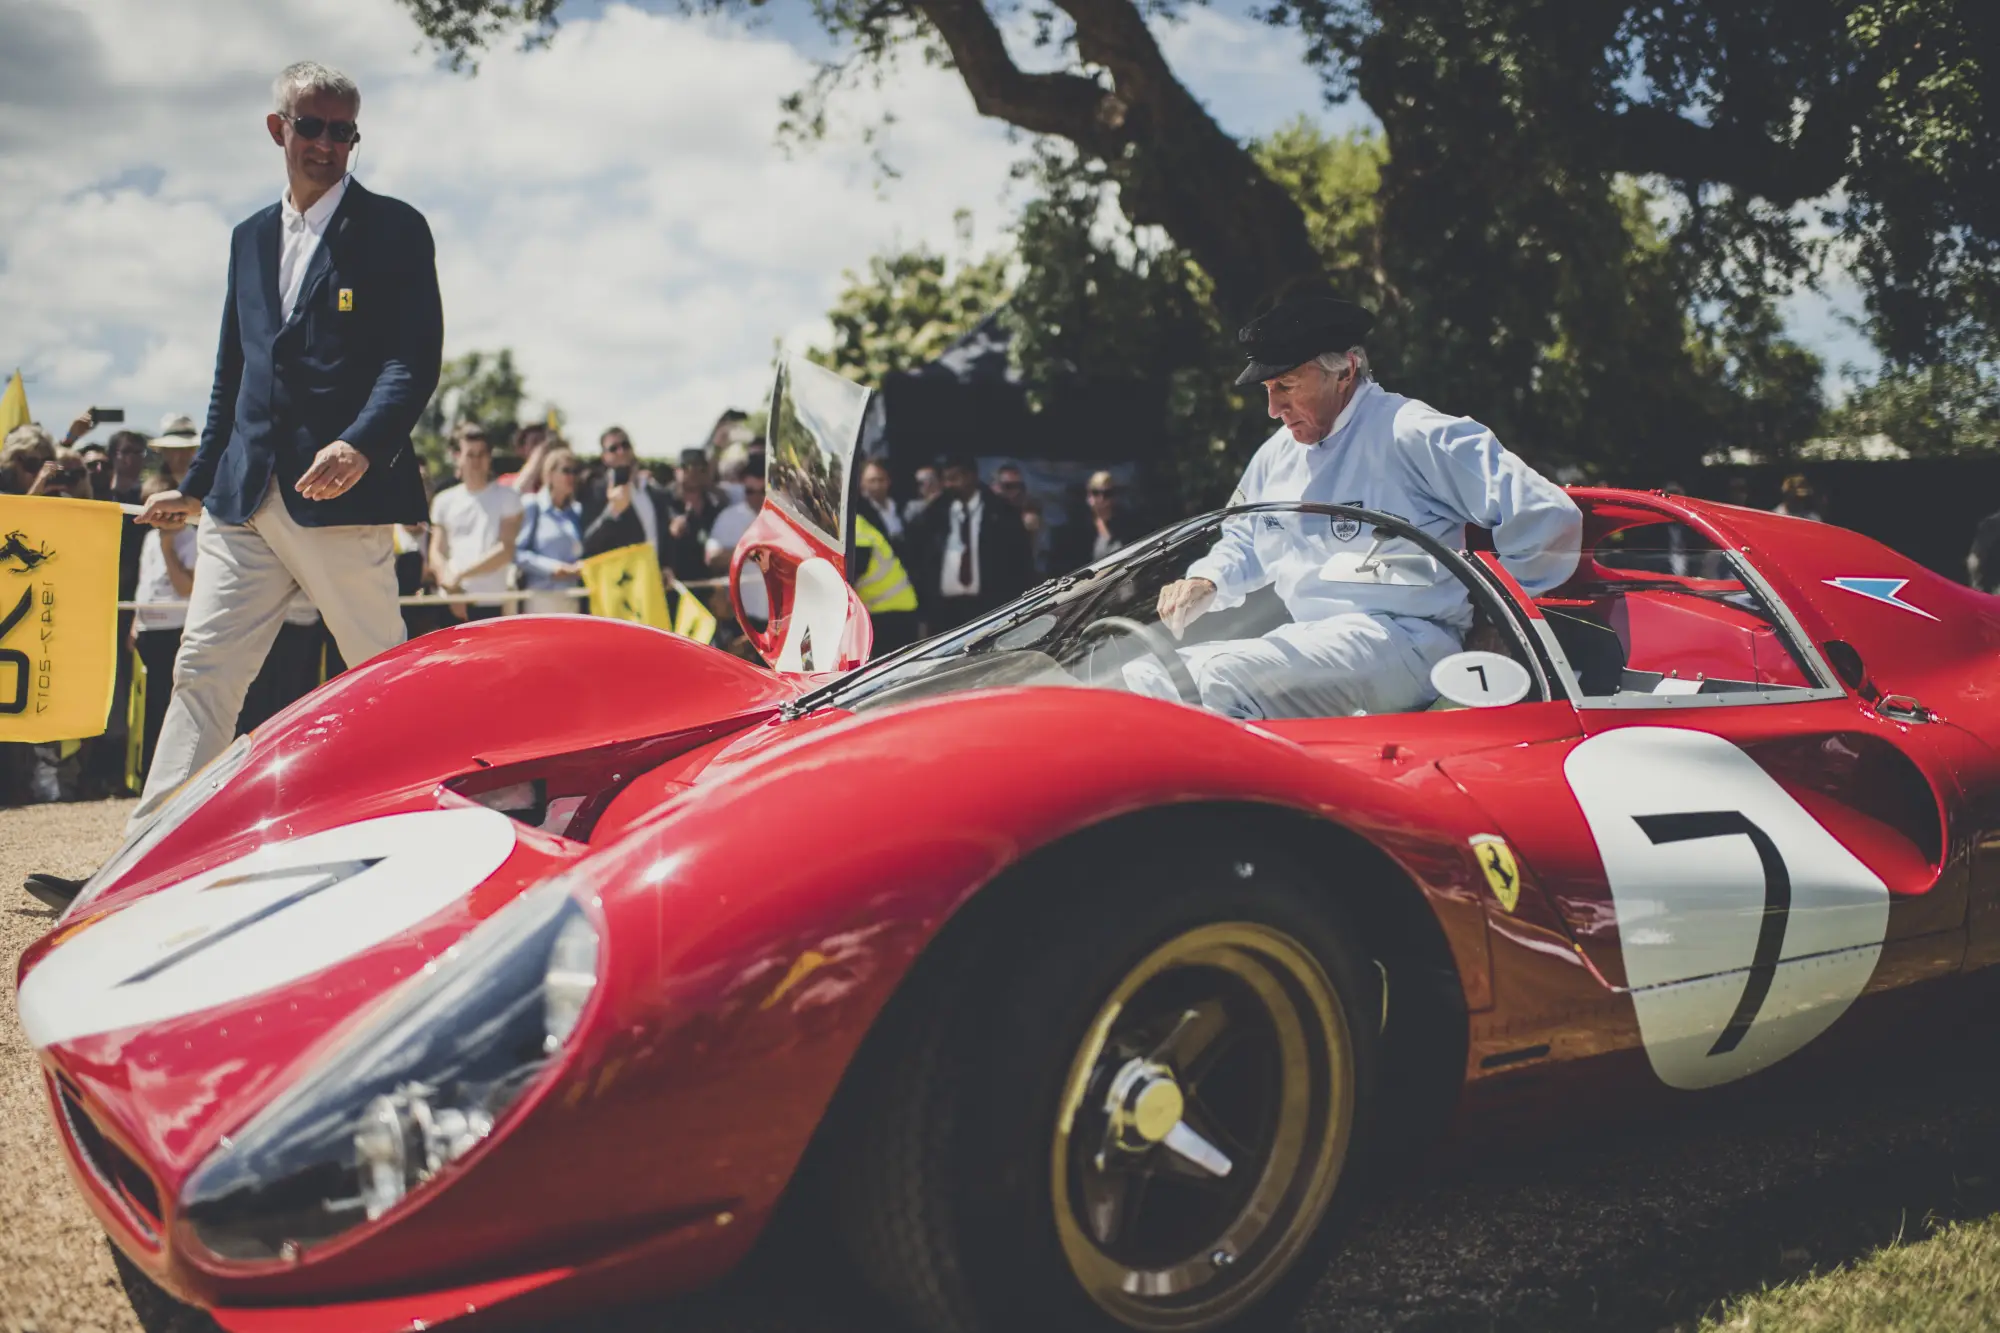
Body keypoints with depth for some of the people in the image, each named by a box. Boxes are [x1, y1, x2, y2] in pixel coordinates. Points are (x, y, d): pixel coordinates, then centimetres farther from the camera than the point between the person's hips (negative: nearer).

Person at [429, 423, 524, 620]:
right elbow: (437, 552, 7)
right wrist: (452, 589, -10)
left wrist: (461, 574, -10)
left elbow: (506, 550, -5)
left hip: (493, 603, -2)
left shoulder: (506, 496, 4)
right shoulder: (445, 501, 12)